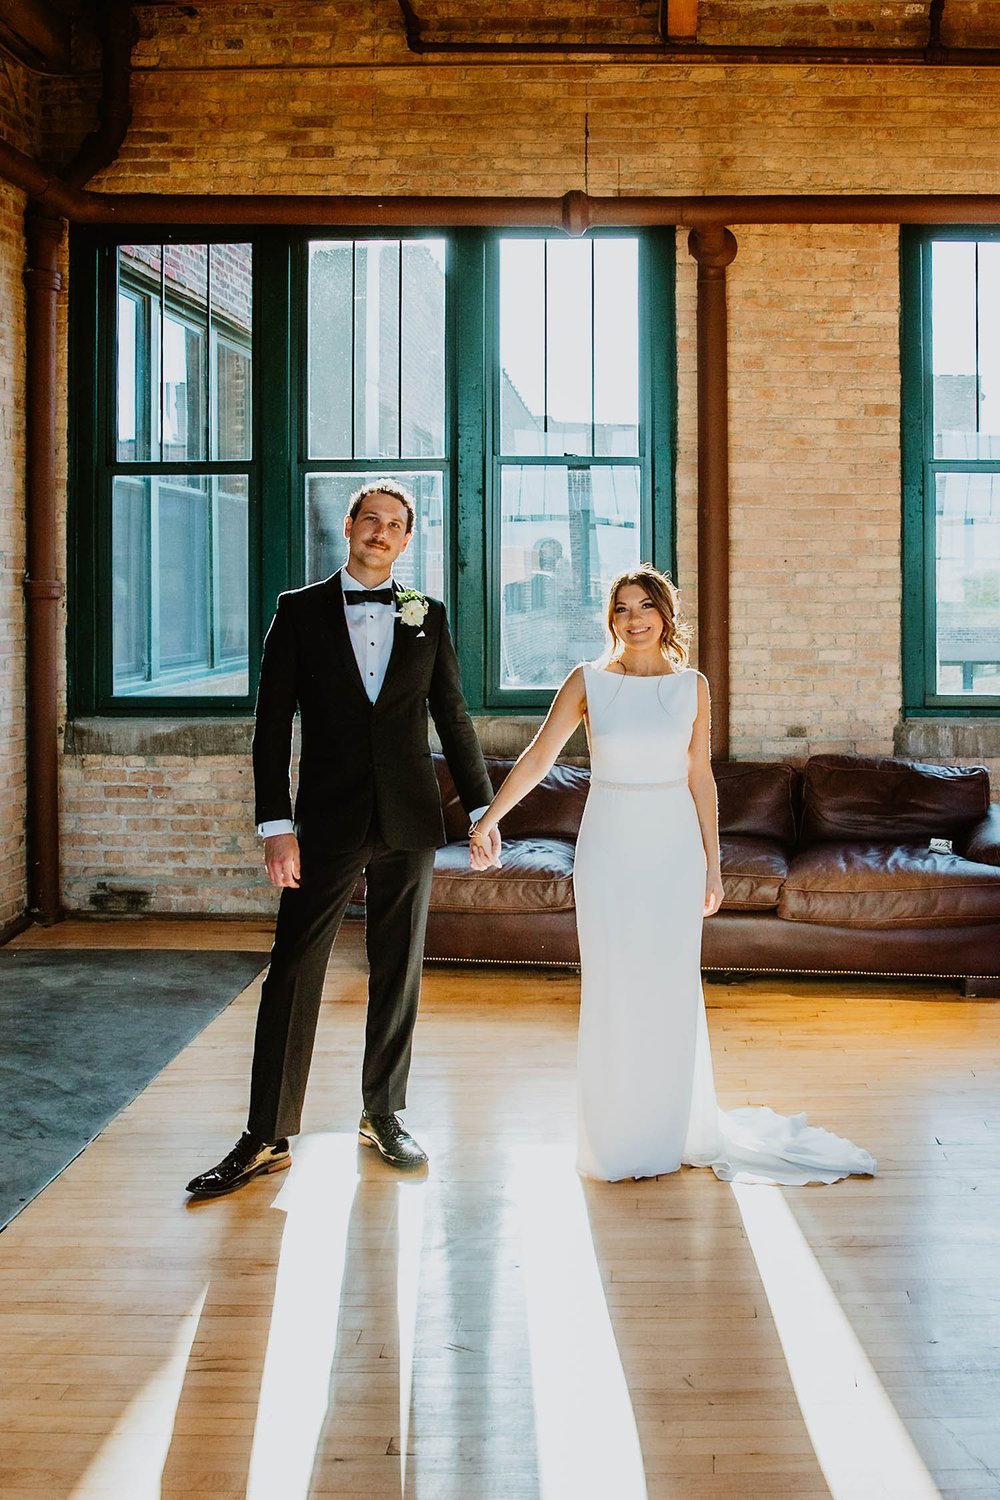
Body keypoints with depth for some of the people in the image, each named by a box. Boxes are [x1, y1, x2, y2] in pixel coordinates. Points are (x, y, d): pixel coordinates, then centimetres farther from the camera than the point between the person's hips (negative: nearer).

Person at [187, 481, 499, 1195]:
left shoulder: (427, 616, 8)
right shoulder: (300, 611, 3)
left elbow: (454, 718, 12)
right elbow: (273, 724, -1)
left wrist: (482, 808, 7)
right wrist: (276, 823, -8)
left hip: (409, 821, 2)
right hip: (328, 821, -2)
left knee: (399, 974, 9)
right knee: (292, 974, -3)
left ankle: (384, 1115, 23)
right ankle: (266, 1138, 4)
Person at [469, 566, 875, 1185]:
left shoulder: (692, 686, 3)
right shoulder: (588, 681, 0)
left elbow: (700, 778, 6)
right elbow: (538, 756, -3)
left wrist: (713, 864, 5)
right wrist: (489, 816, -12)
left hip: (673, 848, 1)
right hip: (610, 848, -1)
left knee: (672, 989, 6)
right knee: (612, 990, 4)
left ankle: (674, 1131, 23)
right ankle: (615, 1138, 17)